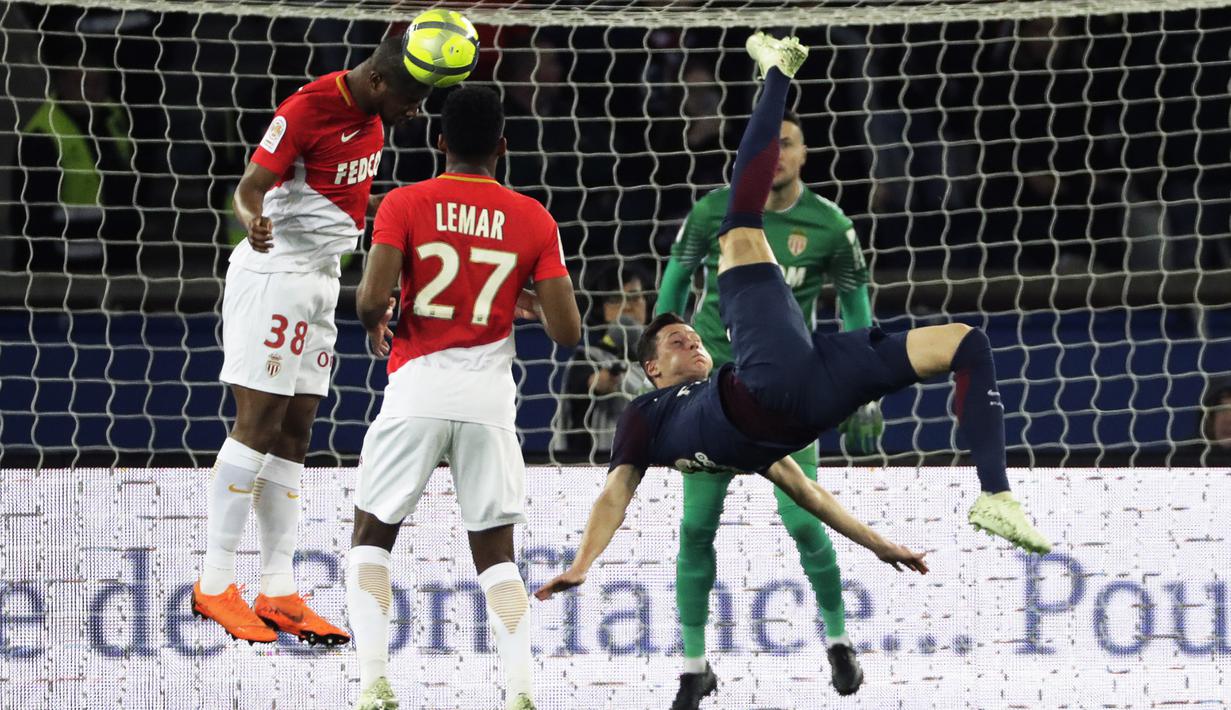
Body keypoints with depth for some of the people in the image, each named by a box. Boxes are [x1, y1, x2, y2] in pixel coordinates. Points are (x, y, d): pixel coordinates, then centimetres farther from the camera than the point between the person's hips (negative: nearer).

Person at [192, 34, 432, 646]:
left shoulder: (373, 117, 8)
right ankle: (215, 583, -7)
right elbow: (250, 186, -22)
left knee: (294, 432, 6)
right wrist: (253, 220, -43)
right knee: (258, 422, -10)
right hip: (273, 271, -9)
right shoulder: (308, 108, -17)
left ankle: (279, 593, 6)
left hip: (322, 281, 9)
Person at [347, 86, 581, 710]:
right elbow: (567, 332, -1)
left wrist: (375, 320, 10)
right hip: (490, 396, 2)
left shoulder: (404, 205, -3)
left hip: (418, 388, -1)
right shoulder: (533, 220, 3)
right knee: (494, 552, 11)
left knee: (372, 536, 14)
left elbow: (371, 300, -14)